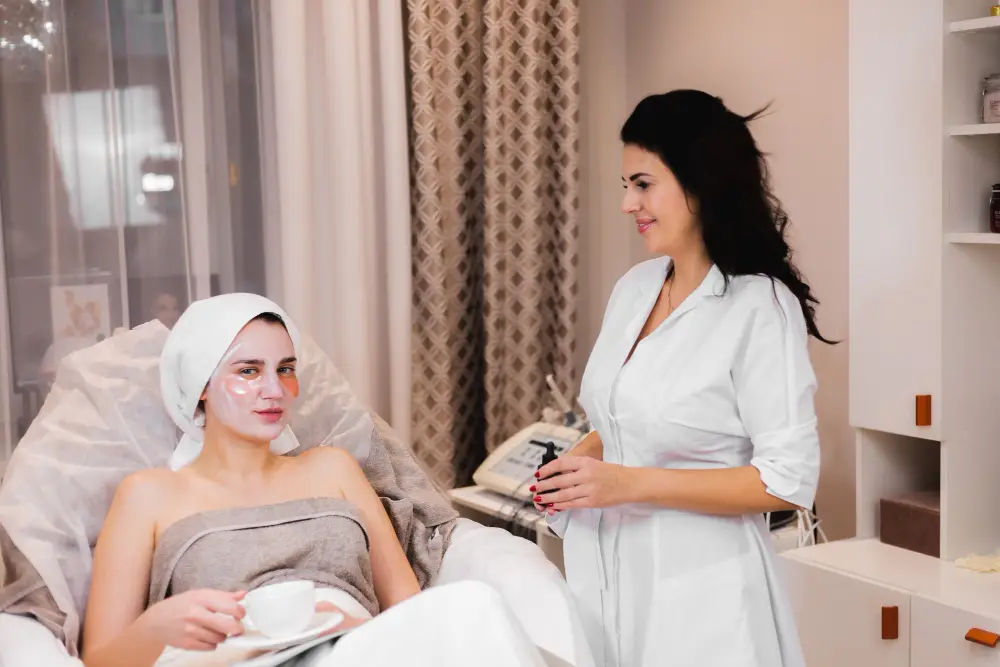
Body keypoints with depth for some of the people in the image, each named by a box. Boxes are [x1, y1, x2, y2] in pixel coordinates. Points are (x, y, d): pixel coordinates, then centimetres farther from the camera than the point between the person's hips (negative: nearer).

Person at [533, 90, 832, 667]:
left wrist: (631, 483, -20)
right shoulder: (635, 287, 6)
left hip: (696, 593, -6)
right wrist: (575, 465, -1)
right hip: (604, 575, 6)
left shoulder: (760, 308, -15)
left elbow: (789, 480, -17)